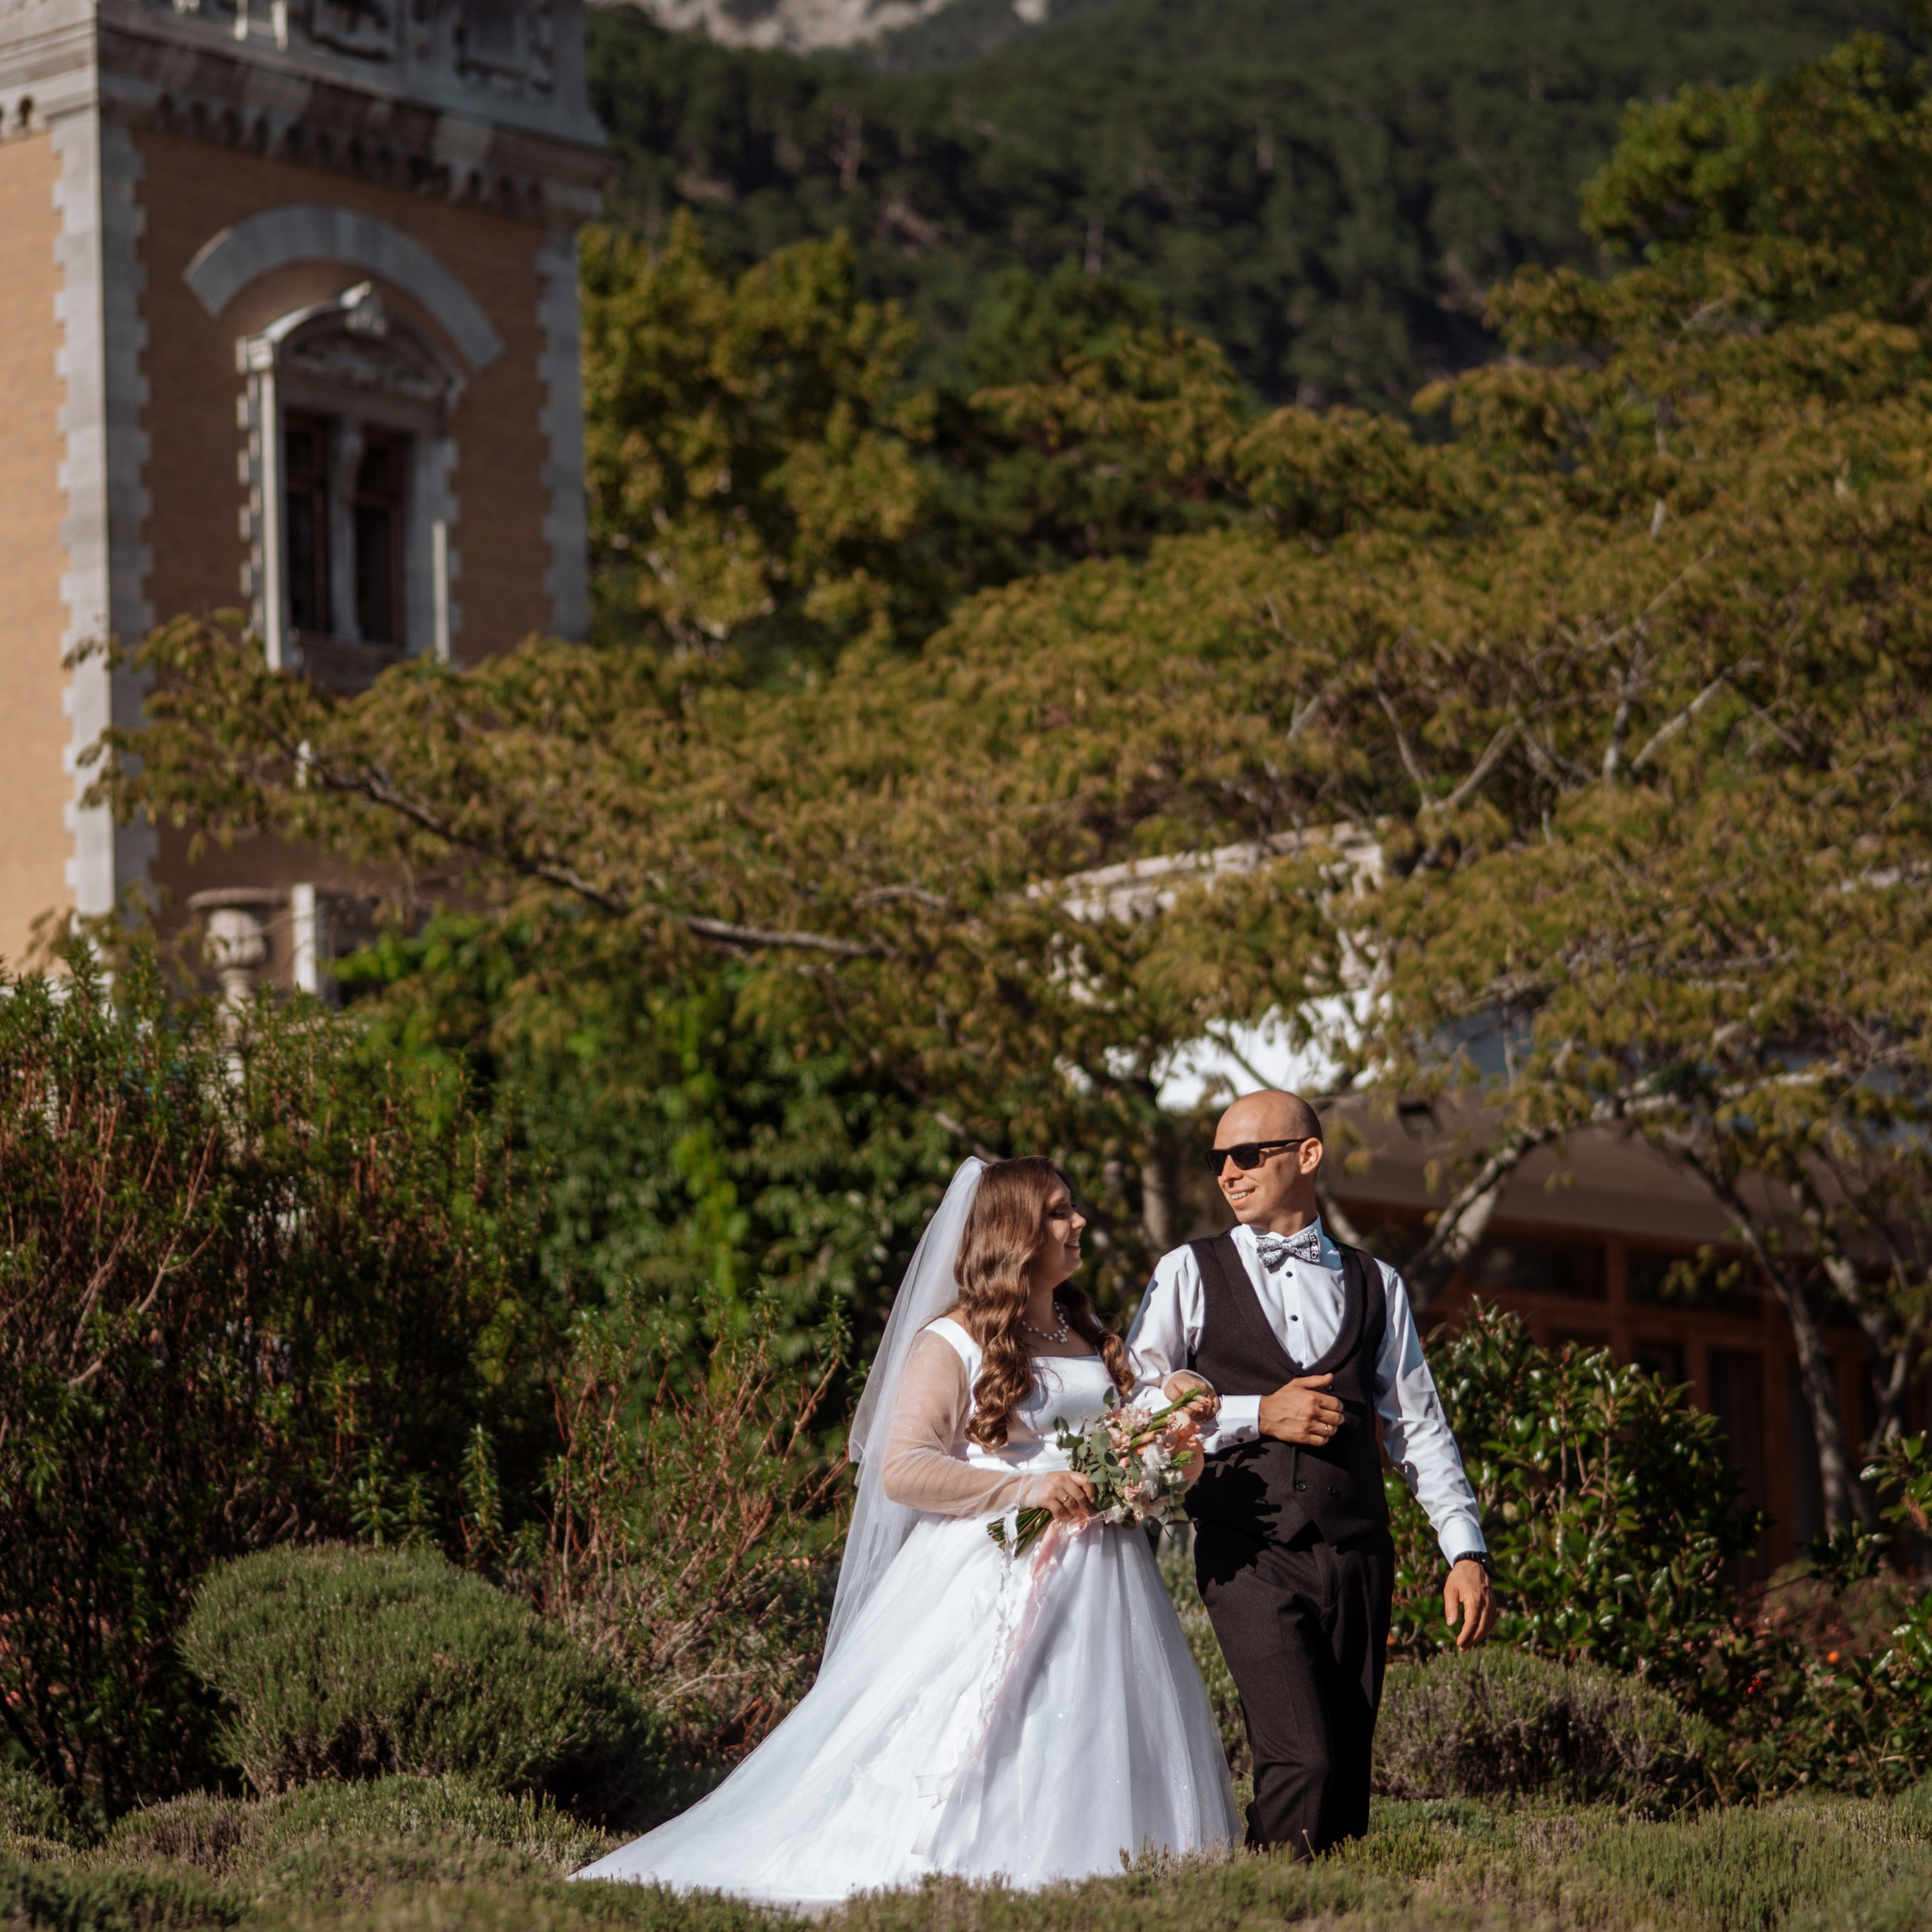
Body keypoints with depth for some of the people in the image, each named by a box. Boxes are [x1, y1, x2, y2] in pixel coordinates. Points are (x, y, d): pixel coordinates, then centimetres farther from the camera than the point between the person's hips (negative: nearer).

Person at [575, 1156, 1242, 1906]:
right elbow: (900, 1470, -12)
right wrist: (1023, 1490, -21)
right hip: (993, 1578, -6)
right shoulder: (952, 1342, -3)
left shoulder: (1088, 1333, 18)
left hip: (1100, 1582, 7)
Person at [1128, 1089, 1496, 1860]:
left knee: (1348, 1776, 2)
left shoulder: (1374, 1285, 16)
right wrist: (1258, 1415, -7)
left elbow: (1419, 1427, 16)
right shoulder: (1190, 1274, 8)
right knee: (1302, 1762, -18)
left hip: (1356, 1557, 3)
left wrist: (1466, 1553, 7)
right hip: (1250, 1556, -3)